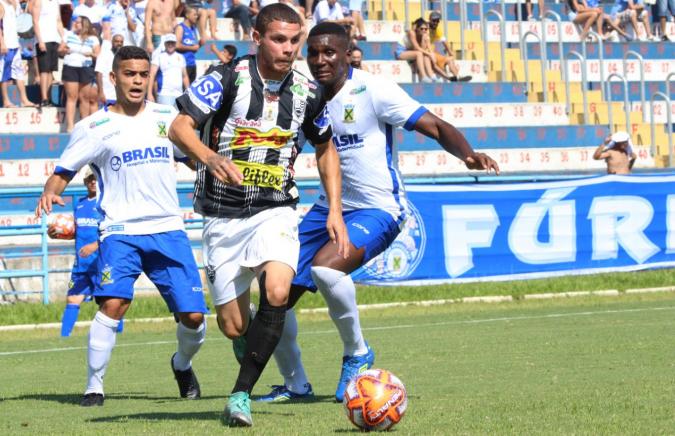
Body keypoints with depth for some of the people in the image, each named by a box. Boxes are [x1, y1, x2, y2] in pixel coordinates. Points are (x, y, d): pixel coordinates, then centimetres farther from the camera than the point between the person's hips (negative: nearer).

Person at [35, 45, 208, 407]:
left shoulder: (167, 118, 10)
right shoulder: (94, 128, 1)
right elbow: (63, 173, 1)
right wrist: (49, 192, -19)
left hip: (168, 229, 3)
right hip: (120, 231, -3)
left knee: (193, 316, -2)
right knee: (113, 303, -24)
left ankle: (182, 364, 31)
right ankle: (93, 387, -10)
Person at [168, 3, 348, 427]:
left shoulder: (308, 92, 2)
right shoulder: (228, 78, -9)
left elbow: (326, 148, 18)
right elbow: (179, 127, -15)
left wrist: (335, 210, 9)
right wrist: (211, 157, -35)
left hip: (276, 210, 1)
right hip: (224, 215, -1)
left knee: (277, 293, -27)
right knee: (233, 326, 0)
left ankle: (241, 394, -18)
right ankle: (255, 359, 38)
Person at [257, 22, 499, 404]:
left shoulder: (372, 91, -15)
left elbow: (436, 127, -17)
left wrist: (468, 154, -36)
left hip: (377, 210, -7)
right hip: (328, 209, 7)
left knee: (324, 268, -34)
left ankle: (358, 355, -9)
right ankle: (295, 384, 24)